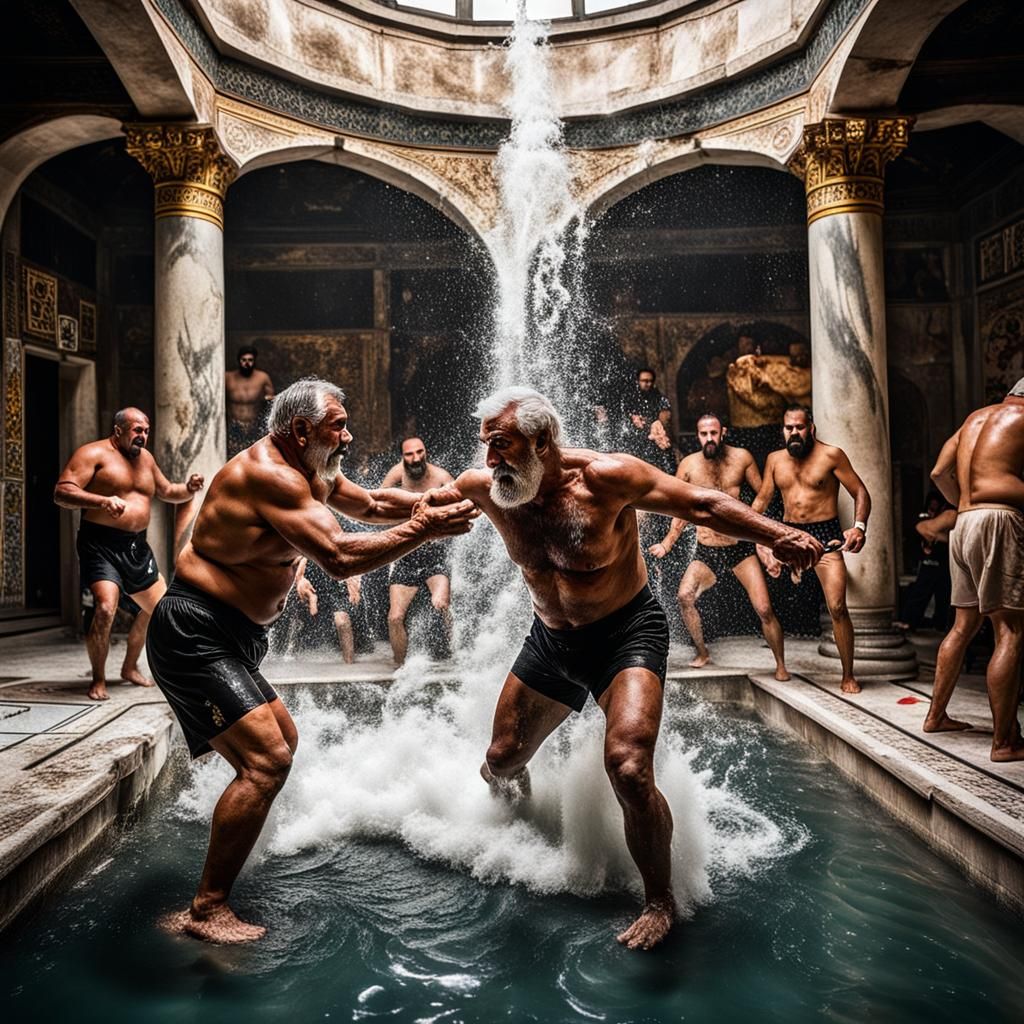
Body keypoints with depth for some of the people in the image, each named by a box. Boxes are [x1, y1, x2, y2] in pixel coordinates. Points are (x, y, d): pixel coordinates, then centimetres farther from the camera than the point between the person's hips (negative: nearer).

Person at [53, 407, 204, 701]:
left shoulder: (145, 458, 15)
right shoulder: (94, 453, -7)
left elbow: (166, 492, 26)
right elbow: (62, 492, -17)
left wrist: (188, 489, 4)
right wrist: (102, 501, -33)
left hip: (137, 546, 8)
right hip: (100, 544, -8)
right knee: (105, 608, -23)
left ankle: (130, 667, 32)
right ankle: (98, 680, -2)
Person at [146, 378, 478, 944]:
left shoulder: (304, 470, 10)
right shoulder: (269, 474, -21)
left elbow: (369, 503, 19)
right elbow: (340, 557, -29)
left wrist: (419, 502, -2)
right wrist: (423, 530, -23)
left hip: (230, 636, 11)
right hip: (194, 634, -11)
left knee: (282, 738, 22)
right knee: (266, 760, -17)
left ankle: (226, 866, 36)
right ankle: (206, 911, -4)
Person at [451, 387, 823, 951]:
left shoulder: (605, 477, -24)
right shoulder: (483, 488, -11)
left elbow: (700, 504, -20)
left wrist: (776, 534, -30)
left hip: (627, 633, -5)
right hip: (550, 639, 5)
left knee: (628, 767, -23)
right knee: (501, 761, 13)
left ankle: (660, 903, 4)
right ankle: (521, 808, 53)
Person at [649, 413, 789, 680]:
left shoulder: (742, 458, -2)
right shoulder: (688, 465, -2)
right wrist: (667, 544, 3)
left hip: (741, 548, 0)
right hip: (706, 552, 1)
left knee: (765, 610, -8)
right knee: (685, 596, -22)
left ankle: (780, 665, 14)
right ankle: (702, 653, 1)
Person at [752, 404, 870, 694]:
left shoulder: (831, 455, -4)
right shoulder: (775, 460, 8)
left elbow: (861, 493, -4)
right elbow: (761, 500, 14)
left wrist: (859, 526, -21)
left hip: (826, 535, -4)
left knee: (837, 607, -9)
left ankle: (848, 676, 6)